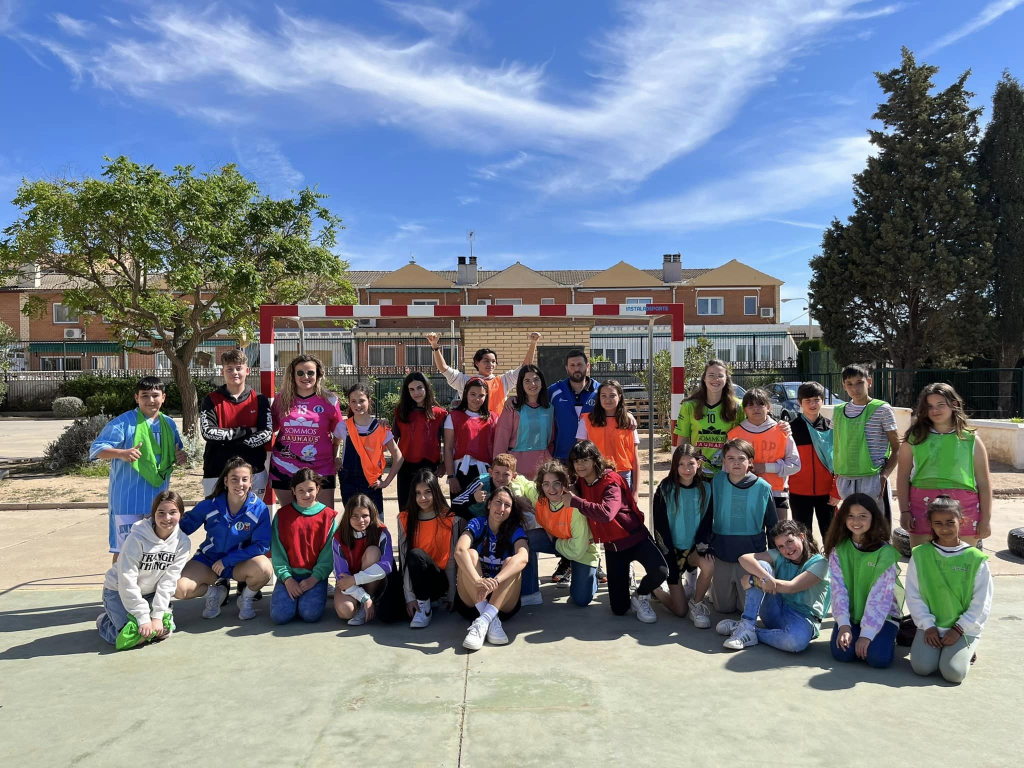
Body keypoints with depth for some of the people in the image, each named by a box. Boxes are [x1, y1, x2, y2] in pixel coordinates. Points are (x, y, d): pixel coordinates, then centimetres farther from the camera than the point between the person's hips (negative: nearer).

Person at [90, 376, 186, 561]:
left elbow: (175, 454, 21)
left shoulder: (169, 424, 9)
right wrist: (122, 453, -32)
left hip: (158, 499, 6)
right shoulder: (123, 422, -10)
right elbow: (96, 448, -14)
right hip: (128, 500, -6)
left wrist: (180, 457, -3)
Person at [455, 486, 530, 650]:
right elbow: (460, 551, -27)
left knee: (511, 562, -24)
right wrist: (478, 581, -45)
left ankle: (483, 621, -37)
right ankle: (492, 620, -32)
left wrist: (495, 581, -44)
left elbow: (523, 557, -27)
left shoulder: (515, 530, -4)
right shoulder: (477, 524, -6)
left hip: (503, 603, 0)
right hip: (472, 601, 0)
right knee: (470, 554, -23)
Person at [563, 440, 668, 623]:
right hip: (612, 545, 5)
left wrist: (574, 501, -33)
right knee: (619, 609, 2)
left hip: (635, 537, -5)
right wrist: (572, 493, -3)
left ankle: (640, 596, -1)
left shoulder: (611, 481, -21)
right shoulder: (581, 482, -1)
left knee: (660, 572, -33)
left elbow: (606, 513, -38)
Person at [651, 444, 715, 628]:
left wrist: (702, 544, -19)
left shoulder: (706, 488, -4)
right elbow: (660, 527, -9)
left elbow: (707, 521, -1)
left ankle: (696, 603, -6)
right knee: (680, 611, -5)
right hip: (672, 548, -2)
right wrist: (669, 556, -15)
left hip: (694, 547, 2)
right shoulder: (665, 490, -10)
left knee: (708, 566, -35)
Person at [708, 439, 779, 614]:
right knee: (723, 607, 9)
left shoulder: (763, 488, -6)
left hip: (752, 554, -1)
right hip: (722, 554, 1)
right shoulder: (717, 482, -4)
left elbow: (772, 525, 2)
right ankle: (716, 587, 39)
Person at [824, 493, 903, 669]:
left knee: (879, 658, -24)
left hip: (882, 616, -2)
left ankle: (888, 638, 10)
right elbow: (838, 588, -8)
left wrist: (867, 633, -22)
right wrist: (844, 624, -19)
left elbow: (880, 595, -17)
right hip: (850, 614, 2)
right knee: (841, 653, -22)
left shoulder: (885, 552, -13)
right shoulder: (838, 549, -4)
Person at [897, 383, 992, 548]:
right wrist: (904, 511, -1)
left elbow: (984, 482, 6)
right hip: (923, 505, 0)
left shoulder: (971, 440, 5)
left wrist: (986, 519, 3)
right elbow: (903, 476, 5)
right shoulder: (914, 438, 5)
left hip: (964, 507, 0)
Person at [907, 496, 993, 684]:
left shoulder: (976, 559, -5)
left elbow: (981, 603, -3)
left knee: (953, 672, -19)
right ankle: (937, 647, 13)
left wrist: (959, 629, -9)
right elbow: (913, 595, -1)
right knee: (922, 667, -19)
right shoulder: (920, 554, -2)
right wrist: (928, 625, -9)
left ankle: (967, 649, 13)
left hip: (964, 628, -1)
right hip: (931, 626, 1)